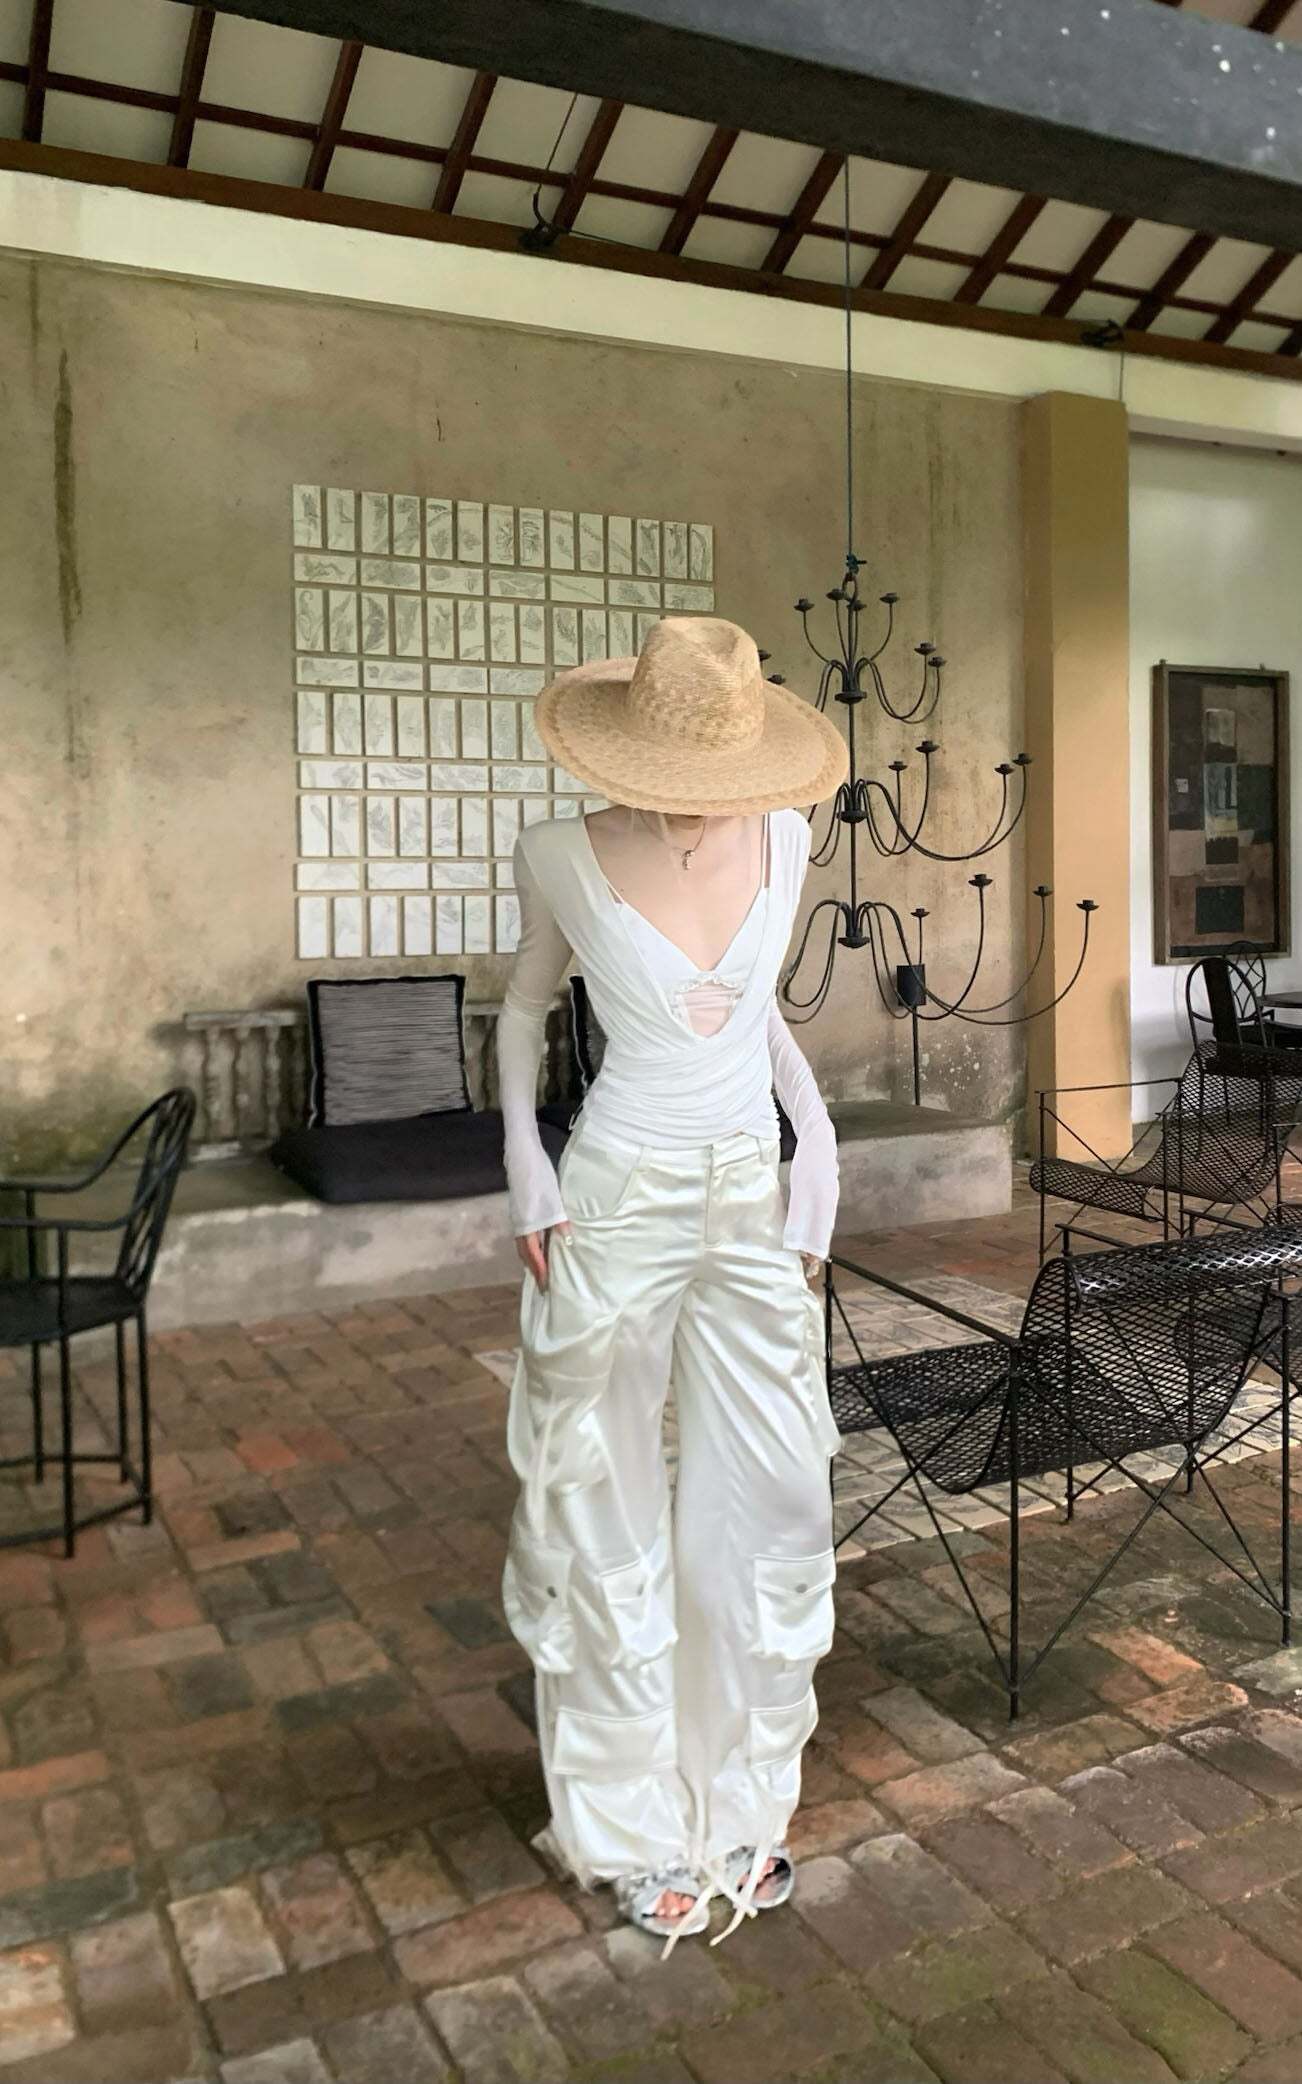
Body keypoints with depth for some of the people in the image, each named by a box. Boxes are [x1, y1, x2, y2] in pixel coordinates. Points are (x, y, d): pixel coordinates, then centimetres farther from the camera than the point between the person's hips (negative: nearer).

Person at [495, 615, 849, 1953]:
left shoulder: (784, 841, -3)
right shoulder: (563, 858, -11)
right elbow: (525, 1004, 5)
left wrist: (816, 1129, 3)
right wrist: (524, 1159, -6)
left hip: (753, 1203, 4)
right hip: (619, 1205, -3)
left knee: (767, 1509, 11)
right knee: (612, 1525, 9)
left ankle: (738, 1803, 33)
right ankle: (635, 1826, 30)